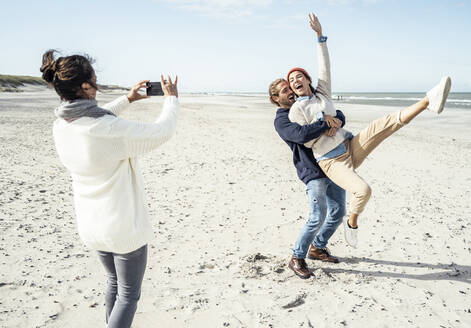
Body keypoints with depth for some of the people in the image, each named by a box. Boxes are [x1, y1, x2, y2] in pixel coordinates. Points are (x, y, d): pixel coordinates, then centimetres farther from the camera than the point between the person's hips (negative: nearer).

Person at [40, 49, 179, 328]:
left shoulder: (62, 127, -6)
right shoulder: (114, 131, -29)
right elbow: (163, 131, -17)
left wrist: (127, 99, 18)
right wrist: (172, 98, 0)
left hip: (91, 226, 8)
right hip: (125, 228, -7)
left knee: (114, 281, 30)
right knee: (129, 294, 12)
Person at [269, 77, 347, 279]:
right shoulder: (281, 121, -5)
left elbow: (339, 115, 12)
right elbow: (301, 134, -27)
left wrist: (336, 120, -11)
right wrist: (326, 124, -21)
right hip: (313, 172, -7)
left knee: (338, 212, 11)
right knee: (318, 217, -16)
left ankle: (317, 248, 31)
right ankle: (297, 258, 3)